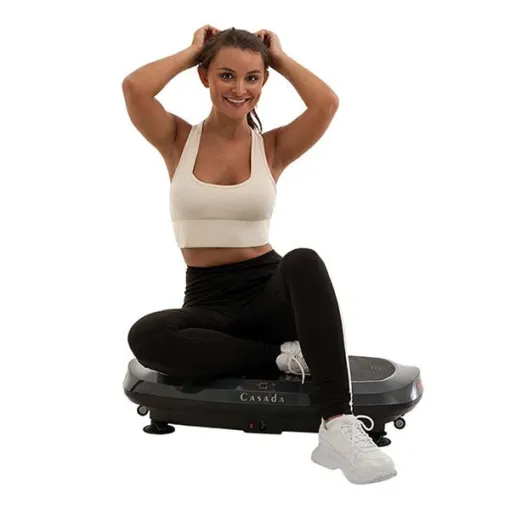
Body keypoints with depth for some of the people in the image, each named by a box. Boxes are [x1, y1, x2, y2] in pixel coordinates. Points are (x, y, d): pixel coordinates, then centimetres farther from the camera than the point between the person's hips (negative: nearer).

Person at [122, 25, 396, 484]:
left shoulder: (274, 146, 4)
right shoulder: (179, 140, 5)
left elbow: (327, 103, -15)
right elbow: (134, 88, -15)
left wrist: (279, 57, 3)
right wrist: (192, 52, 2)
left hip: (270, 290, 0)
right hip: (207, 301, 0)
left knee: (304, 262, -36)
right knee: (145, 336, -33)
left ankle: (339, 425, -40)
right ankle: (285, 357, -22)